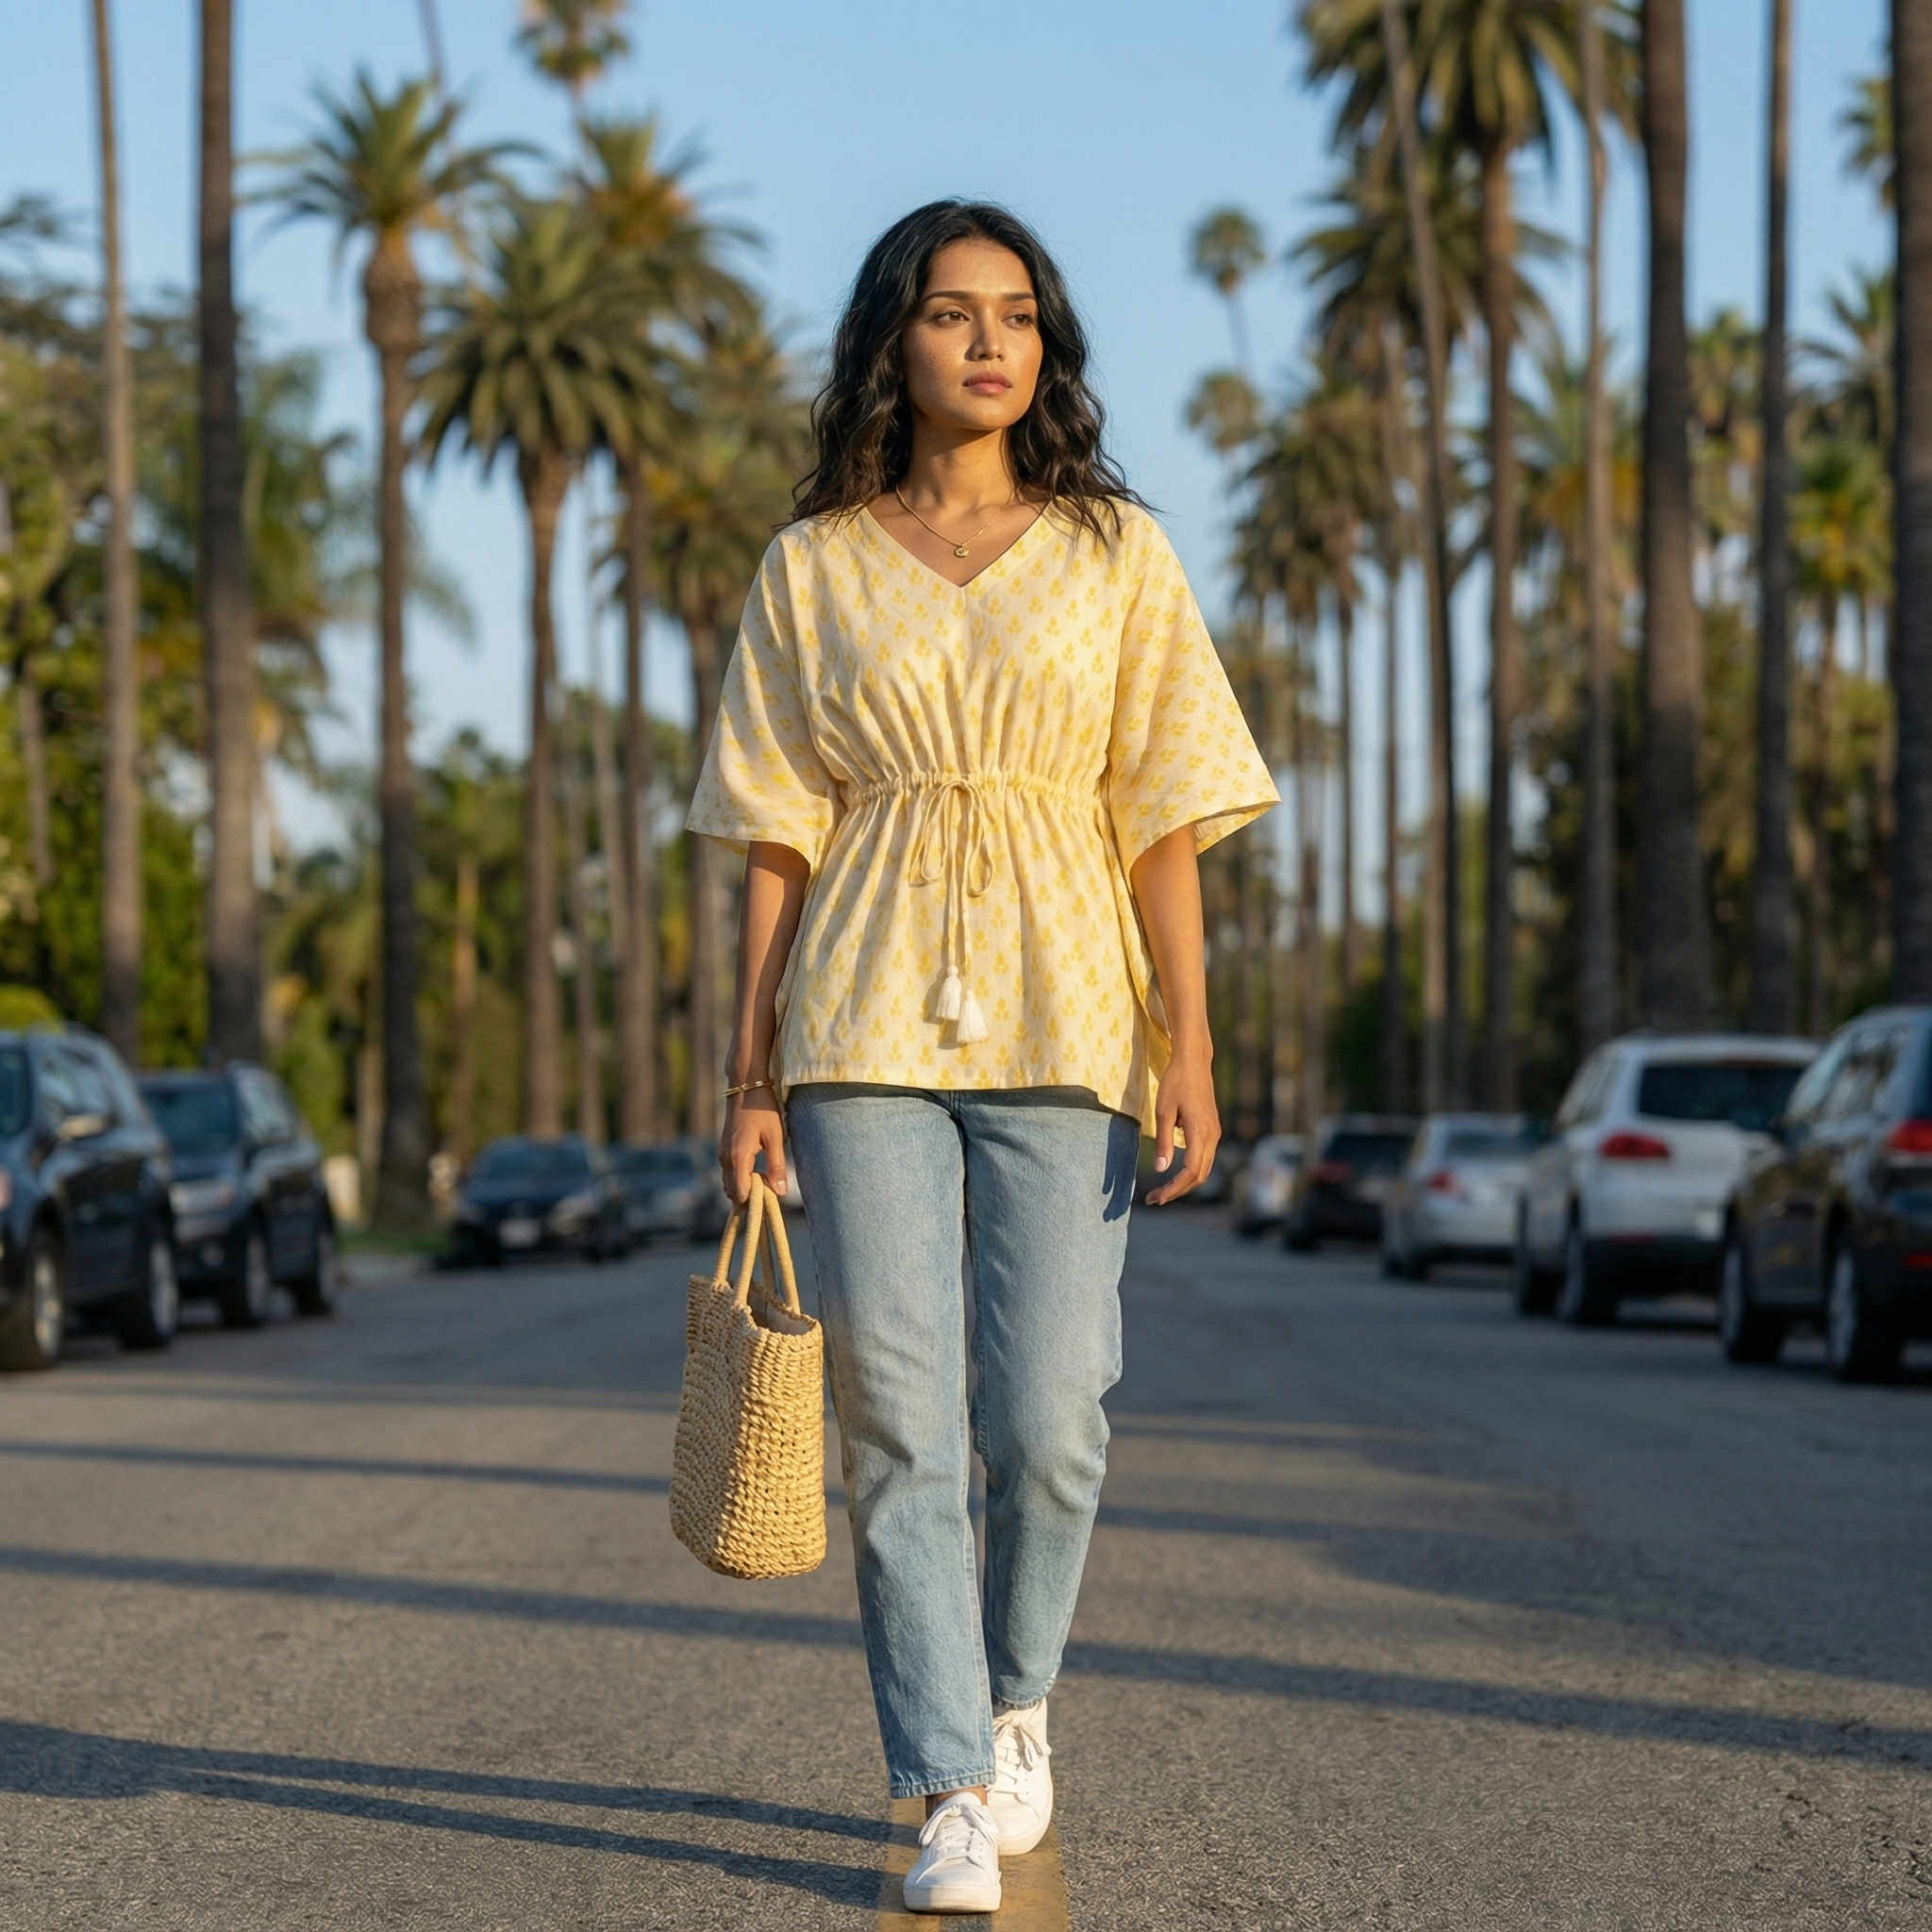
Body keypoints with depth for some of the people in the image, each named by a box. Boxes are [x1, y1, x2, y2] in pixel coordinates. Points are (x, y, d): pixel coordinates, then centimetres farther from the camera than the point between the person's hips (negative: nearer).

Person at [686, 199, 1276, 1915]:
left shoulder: (1115, 550, 7)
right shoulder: (814, 567, 8)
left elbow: (1161, 813, 3)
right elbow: (777, 835, 7)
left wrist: (1189, 1038, -5)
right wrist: (751, 1069, 1)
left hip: (1062, 1017, 0)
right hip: (865, 1027, 0)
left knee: (1045, 1421, -2)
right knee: (900, 1424, -5)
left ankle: (1014, 1702, 25)